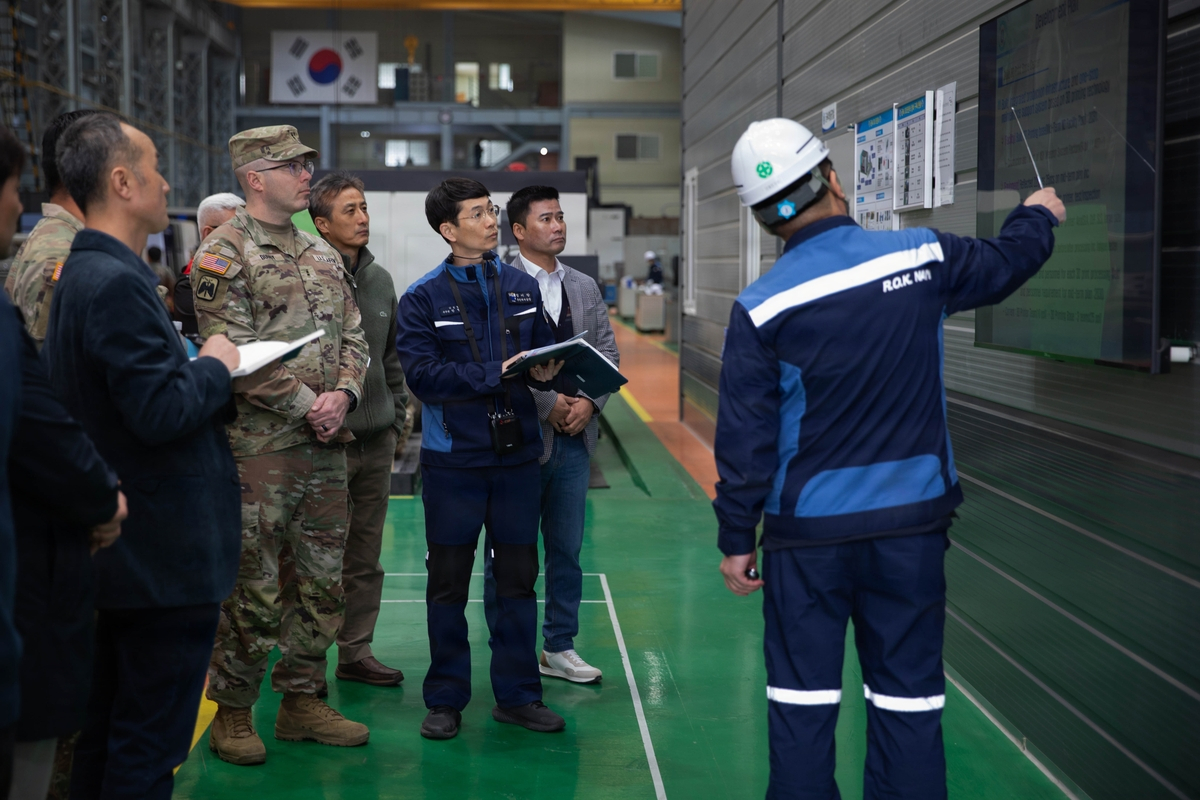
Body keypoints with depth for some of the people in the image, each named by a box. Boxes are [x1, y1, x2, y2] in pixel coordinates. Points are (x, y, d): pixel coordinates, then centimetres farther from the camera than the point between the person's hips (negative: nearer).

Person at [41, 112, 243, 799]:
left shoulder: (84, 274, 12)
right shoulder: (118, 284, -20)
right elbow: (162, 413, -25)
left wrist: (201, 374, 6)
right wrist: (214, 366, -8)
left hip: (121, 553, 10)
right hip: (168, 555, -10)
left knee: (107, 733, 19)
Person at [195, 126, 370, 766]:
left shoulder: (322, 256, 16)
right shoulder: (223, 253, -7)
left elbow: (352, 337, 14)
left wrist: (343, 394, -5)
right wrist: (305, 406, -15)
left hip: (327, 446, 7)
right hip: (258, 446, -7)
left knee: (321, 581, 12)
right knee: (254, 588, -2)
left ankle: (302, 701, 24)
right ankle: (231, 714, 12)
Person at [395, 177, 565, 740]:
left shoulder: (523, 288, 8)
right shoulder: (422, 299, -4)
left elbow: (546, 354, 10)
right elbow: (423, 374, -15)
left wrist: (545, 371, -13)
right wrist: (497, 373, -21)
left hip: (517, 455, 3)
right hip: (453, 457, -3)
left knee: (518, 577, 10)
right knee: (449, 582, 6)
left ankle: (518, 694, 21)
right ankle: (445, 699, 18)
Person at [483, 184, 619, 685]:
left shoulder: (585, 288, 13)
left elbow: (608, 353, 11)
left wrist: (589, 401, -5)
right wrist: (548, 403, -16)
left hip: (575, 437, 6)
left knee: (567, 550, 12)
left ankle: (559, 648, 22)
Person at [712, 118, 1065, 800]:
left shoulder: (761, 308, -10)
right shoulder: (922, 256, -6)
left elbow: (745, 435, -6)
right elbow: (1004, 265, 15)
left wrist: (736, 538, 4)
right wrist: (1038, 216, 37)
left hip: (808, 532, -1)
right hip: (912, 523, 2)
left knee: (803, 697, 9)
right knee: (909, 695, 10)